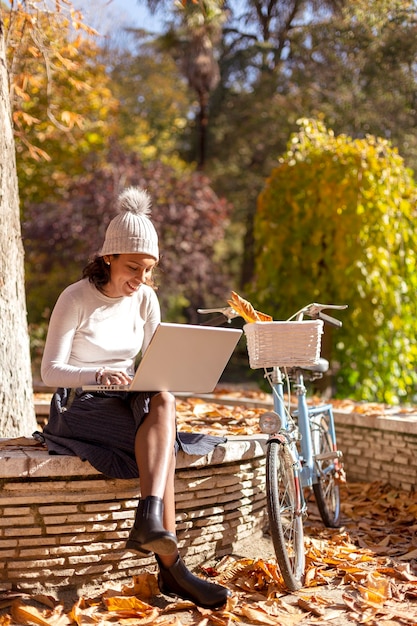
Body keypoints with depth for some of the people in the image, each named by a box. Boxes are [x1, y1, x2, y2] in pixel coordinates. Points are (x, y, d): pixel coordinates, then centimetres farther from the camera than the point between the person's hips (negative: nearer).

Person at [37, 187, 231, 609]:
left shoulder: (145, 299, 6)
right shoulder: (75, 299, -9)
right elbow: (49, 371, -14)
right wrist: (98, 375, -34)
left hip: (129, 400, 5)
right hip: (80, 407, -5)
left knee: (163, 401, -33)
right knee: (162, 437, -31)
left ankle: (149, 519, -45)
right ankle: (170, 566, -38)